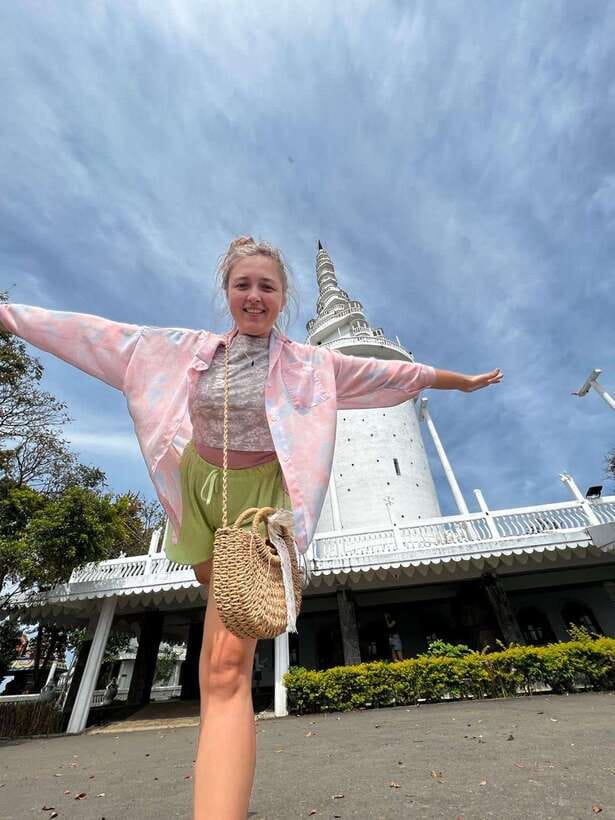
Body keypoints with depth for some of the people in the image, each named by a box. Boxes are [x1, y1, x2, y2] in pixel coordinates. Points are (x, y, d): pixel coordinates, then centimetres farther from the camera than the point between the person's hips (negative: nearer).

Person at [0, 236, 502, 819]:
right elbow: (98, 333, 7)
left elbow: (391, 372, 1)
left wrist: (461, 381, 10)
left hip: (259, 499, -4)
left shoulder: (311, 364, -6)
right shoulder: (189, 350, 1)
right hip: (199, 492, 5)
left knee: (227, 670, -15)